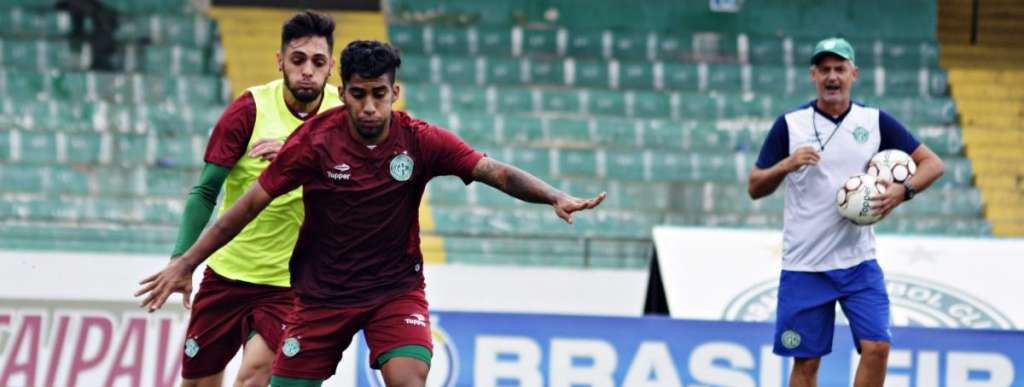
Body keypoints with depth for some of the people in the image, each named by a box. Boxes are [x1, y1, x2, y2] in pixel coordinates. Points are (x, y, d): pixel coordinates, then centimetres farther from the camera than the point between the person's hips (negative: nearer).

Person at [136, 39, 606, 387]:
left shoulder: (421, 141, -12)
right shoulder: (315, 140, -13)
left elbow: (497, 172, -18)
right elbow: (252, 202, -6)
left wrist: (555, 197, -36)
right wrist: (185, 263, -5)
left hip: (396, 286, 0)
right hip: (322, 293, 0)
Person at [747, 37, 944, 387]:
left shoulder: (875, 122, 3)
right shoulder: (791, 125, 0)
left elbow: (932, 163, 3)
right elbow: (755, 188, 1)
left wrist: (903, 190, -16)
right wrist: (786, 164, -19)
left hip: (858, 263, 1)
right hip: (804, 266, -1)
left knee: (876, 348, -12)